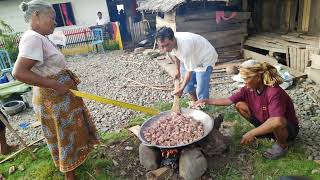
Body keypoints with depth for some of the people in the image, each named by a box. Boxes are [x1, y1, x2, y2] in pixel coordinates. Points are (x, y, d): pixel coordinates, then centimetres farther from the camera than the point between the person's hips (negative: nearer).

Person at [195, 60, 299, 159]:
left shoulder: (274, 92, -34)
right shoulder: (248, 89, -13)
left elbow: (277, 121, -46)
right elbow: (229, 100, -5)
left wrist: (251, 133, -42)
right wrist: (206, 101, -9)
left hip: (288, 128, -6)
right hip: (265, 124, 6)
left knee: (277, 123, -41)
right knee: (239, 105, -5)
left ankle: (282, 145, -5)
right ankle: (262, 132, 10)